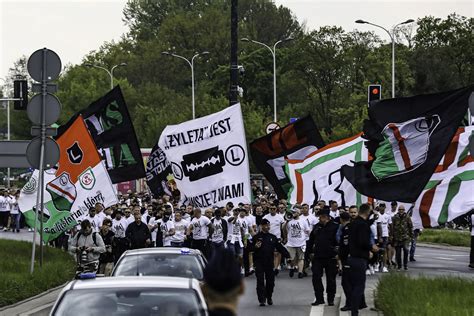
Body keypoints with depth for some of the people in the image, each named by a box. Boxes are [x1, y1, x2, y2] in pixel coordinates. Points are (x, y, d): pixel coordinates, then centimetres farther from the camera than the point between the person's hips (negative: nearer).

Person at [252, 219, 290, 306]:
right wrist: (255, 247, -22)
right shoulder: (256, 237, 2)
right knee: (260, 282, -5)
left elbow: (280, 248, 12)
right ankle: (261, 300, -4)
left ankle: (269, 298, 23)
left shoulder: (273, 237, 12)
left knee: (270, 281, 7)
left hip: (269, 263, 3)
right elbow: (251, 248, 0)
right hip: (259, 262, -3)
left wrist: (288, 256, 2)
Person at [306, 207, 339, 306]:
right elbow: (311, 241, 16)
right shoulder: (317, 227, 10)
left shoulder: (335, 227, -6)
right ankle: (319, 298, 8)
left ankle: (331, 299, 14)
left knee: (331, 279, 5)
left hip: (330, 257, -4)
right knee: (316, 277, 0)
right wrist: (308, 253, 13)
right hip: (317, 257, 4)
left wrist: (338, 253, -17)